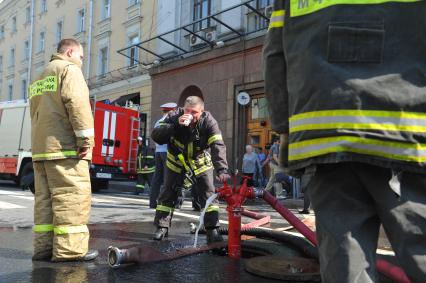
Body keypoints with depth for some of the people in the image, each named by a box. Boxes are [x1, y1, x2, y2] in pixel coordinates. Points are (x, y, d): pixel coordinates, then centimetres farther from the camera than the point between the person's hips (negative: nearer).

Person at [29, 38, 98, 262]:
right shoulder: (69, 68, 0)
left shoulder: (40, 78, 27)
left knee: (45, 198, 8)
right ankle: (69, 249, -11)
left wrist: (41, 144, 21)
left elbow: (35, 113, 25)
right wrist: (86, 138, -18)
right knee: (72, 197, -9)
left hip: (40, 147, 9)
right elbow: (77, 102, -16)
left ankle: (44, 247, 10)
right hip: (64, 146, -9)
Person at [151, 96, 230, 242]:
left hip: (200, 163, -1)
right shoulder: (174, 117, -19)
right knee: (168, 194, 3)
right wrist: (176, 125, -42)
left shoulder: (208, 121, -23)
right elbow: (156, 136, -28)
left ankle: (212, 229, 1)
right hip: (176, 163, 1)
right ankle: (162, 227, 16)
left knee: (209, 194, -6)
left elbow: (218, 146, -34)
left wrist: (222, 169, -48)